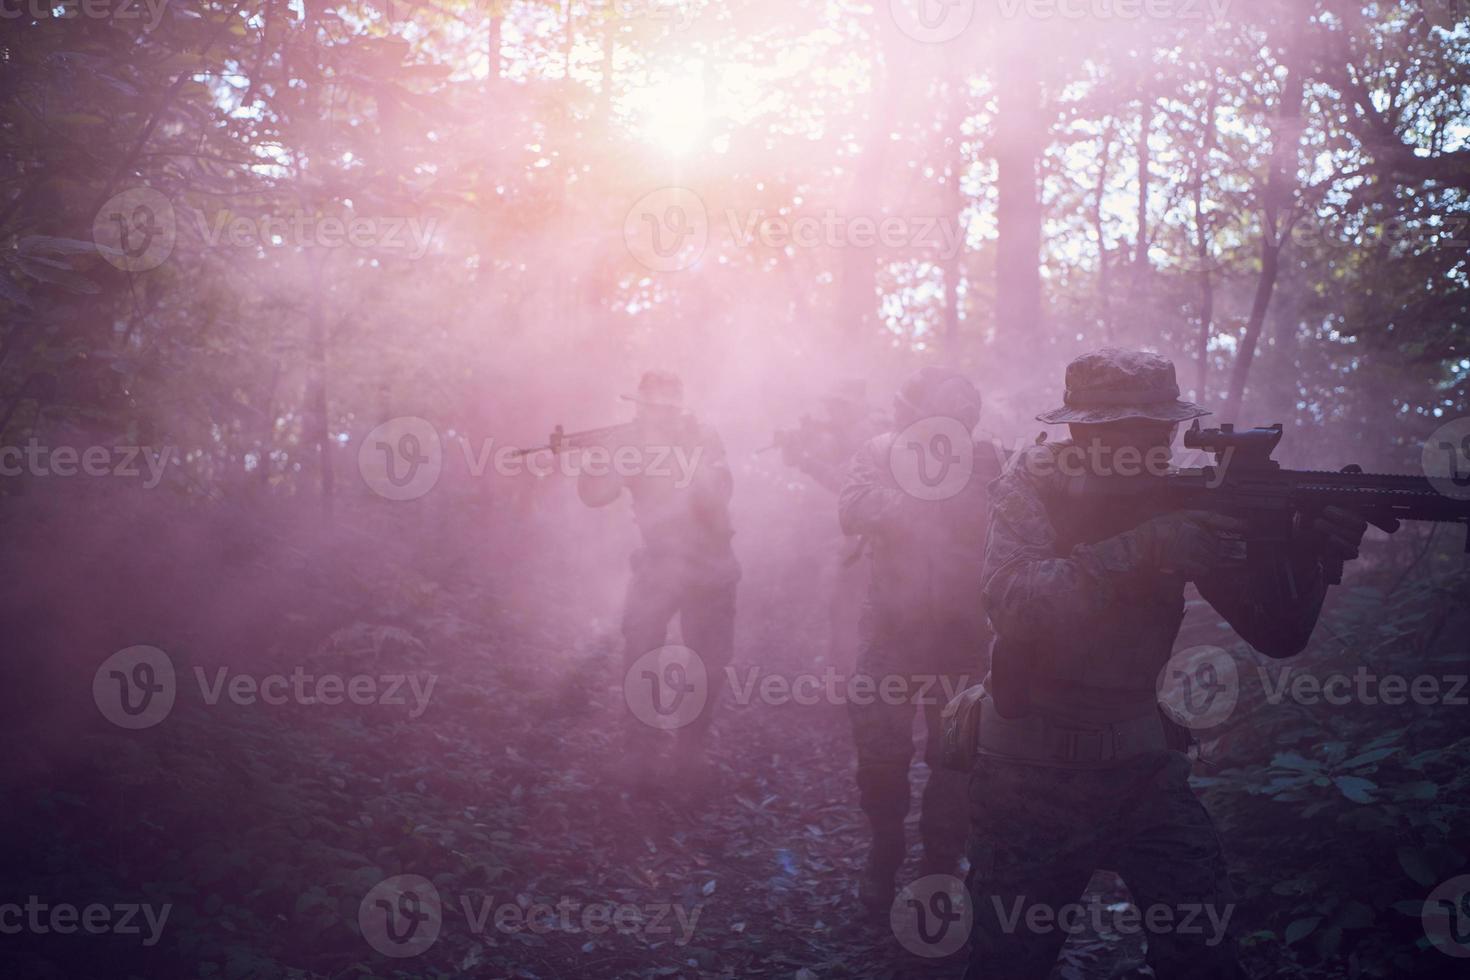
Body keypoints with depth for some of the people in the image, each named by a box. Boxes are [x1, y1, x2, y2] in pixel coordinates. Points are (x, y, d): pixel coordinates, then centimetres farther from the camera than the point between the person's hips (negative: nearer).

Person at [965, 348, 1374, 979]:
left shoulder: (1183, 501, -4)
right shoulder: (1033, 486, -12)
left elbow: (1277, 635, -7)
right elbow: (1011, 600, -32)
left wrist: (1311, 557, -27)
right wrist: (1145, 547, -39)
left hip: (1143, 769, 3)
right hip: (1029, 779, -2)